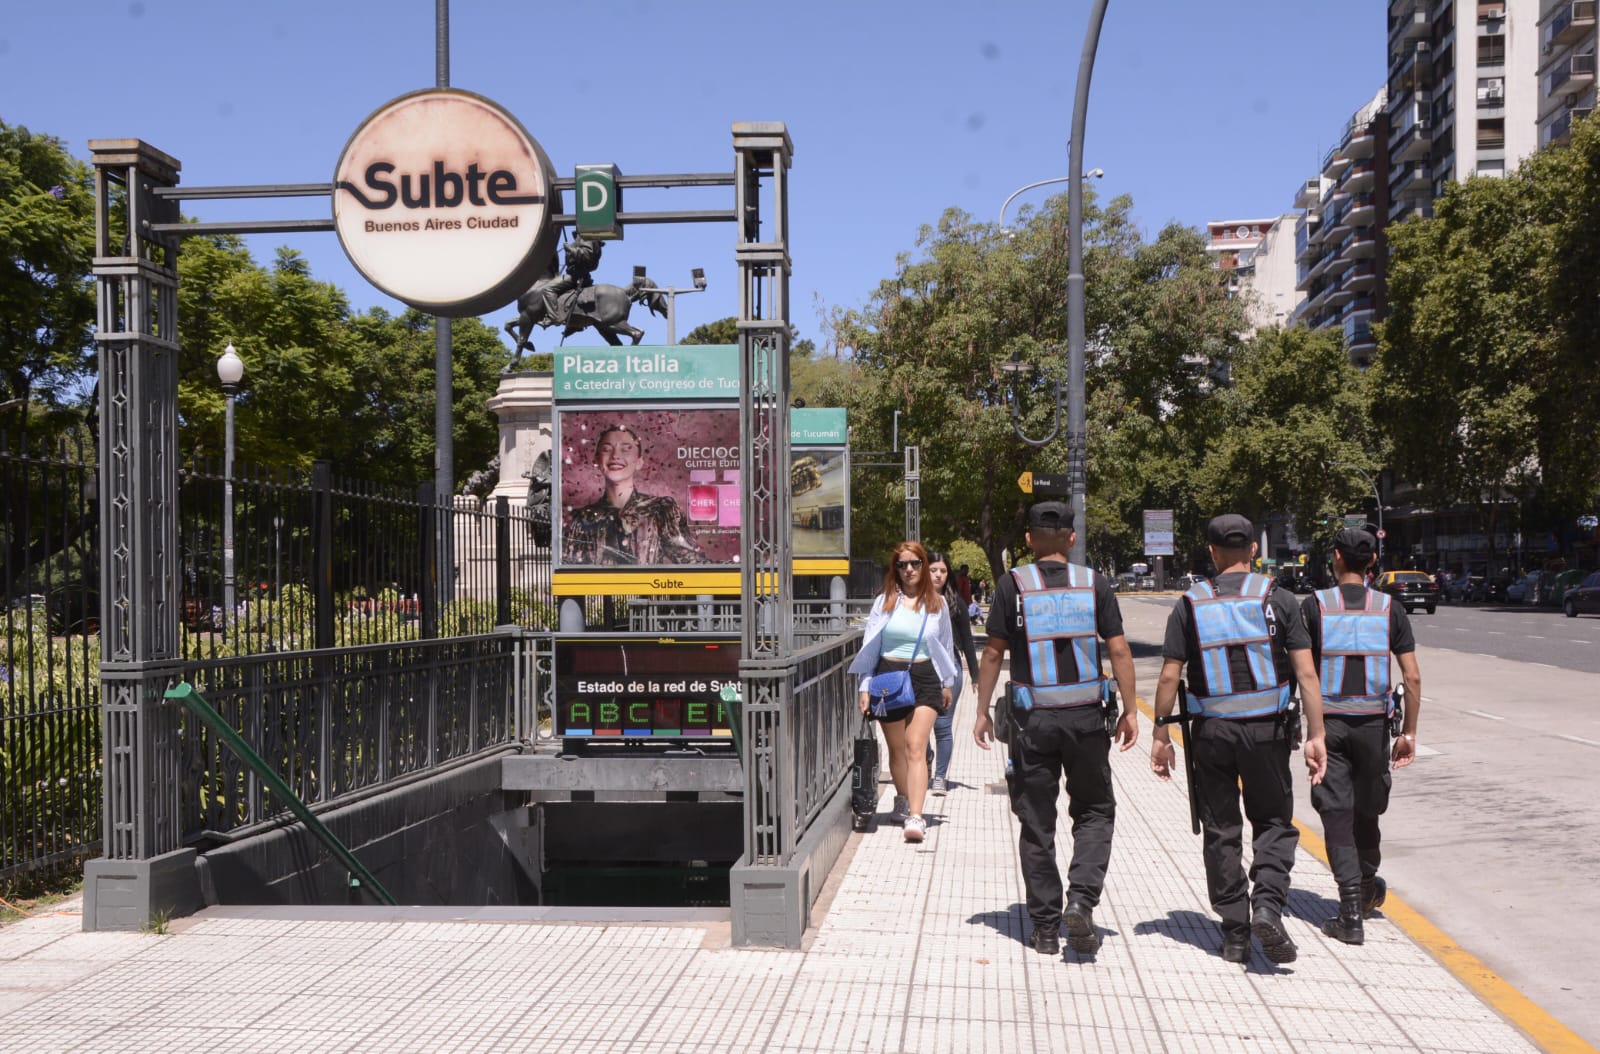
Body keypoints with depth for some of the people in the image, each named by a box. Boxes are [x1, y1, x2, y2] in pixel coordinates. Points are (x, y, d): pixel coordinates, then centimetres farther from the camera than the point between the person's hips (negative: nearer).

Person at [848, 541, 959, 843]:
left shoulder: (937, 603, 7)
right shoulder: (885, 601, 3)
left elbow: (944, 645, 17)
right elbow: (869, 647, 5)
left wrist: (947, 683, 19)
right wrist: (865, 687, 0)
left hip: (924, 678, -1)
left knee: (916, 747, -13)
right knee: (897, 749, 11)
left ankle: (915, 817, -20)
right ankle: (902, 802, 34)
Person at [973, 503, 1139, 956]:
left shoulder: (1012, 585, -2)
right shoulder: (1095, 584, 1)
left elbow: (993, 652, -1)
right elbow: (1119, 651, -1)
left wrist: (983, 711, 7)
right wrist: (1128, 711, 7)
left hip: (1032, 718, 0)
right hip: (1085, 715, 1)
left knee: (1036, 822, 8)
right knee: (1094, 811, 15)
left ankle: (1046, 927, 12)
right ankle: (1081, 898, -5)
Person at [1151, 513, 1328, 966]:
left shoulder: (1190, 604, 0)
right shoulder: (1278, 599, -1)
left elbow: (1169, 677, -3)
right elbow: (1306, 673, -6)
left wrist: (1161, 736, 4)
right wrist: (1316, 736, -2)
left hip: (1211, 732, 1)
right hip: (1266, 729, -1)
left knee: (1221, 831, 11)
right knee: (1273, 823, 13)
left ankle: (1234, 932, 14)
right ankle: (1267, 905, -9)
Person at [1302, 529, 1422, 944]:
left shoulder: (1314, 606, -6)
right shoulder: (1390, 609, -1)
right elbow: (1413, 677, -4)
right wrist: (1409, 732, 3)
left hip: (1328, 722, -2)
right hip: (1373, 722, 2)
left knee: (1337, 814, -1)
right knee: (1366, 810, 19)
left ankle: (1352, 912, -9)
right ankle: (1368, 889, 40)